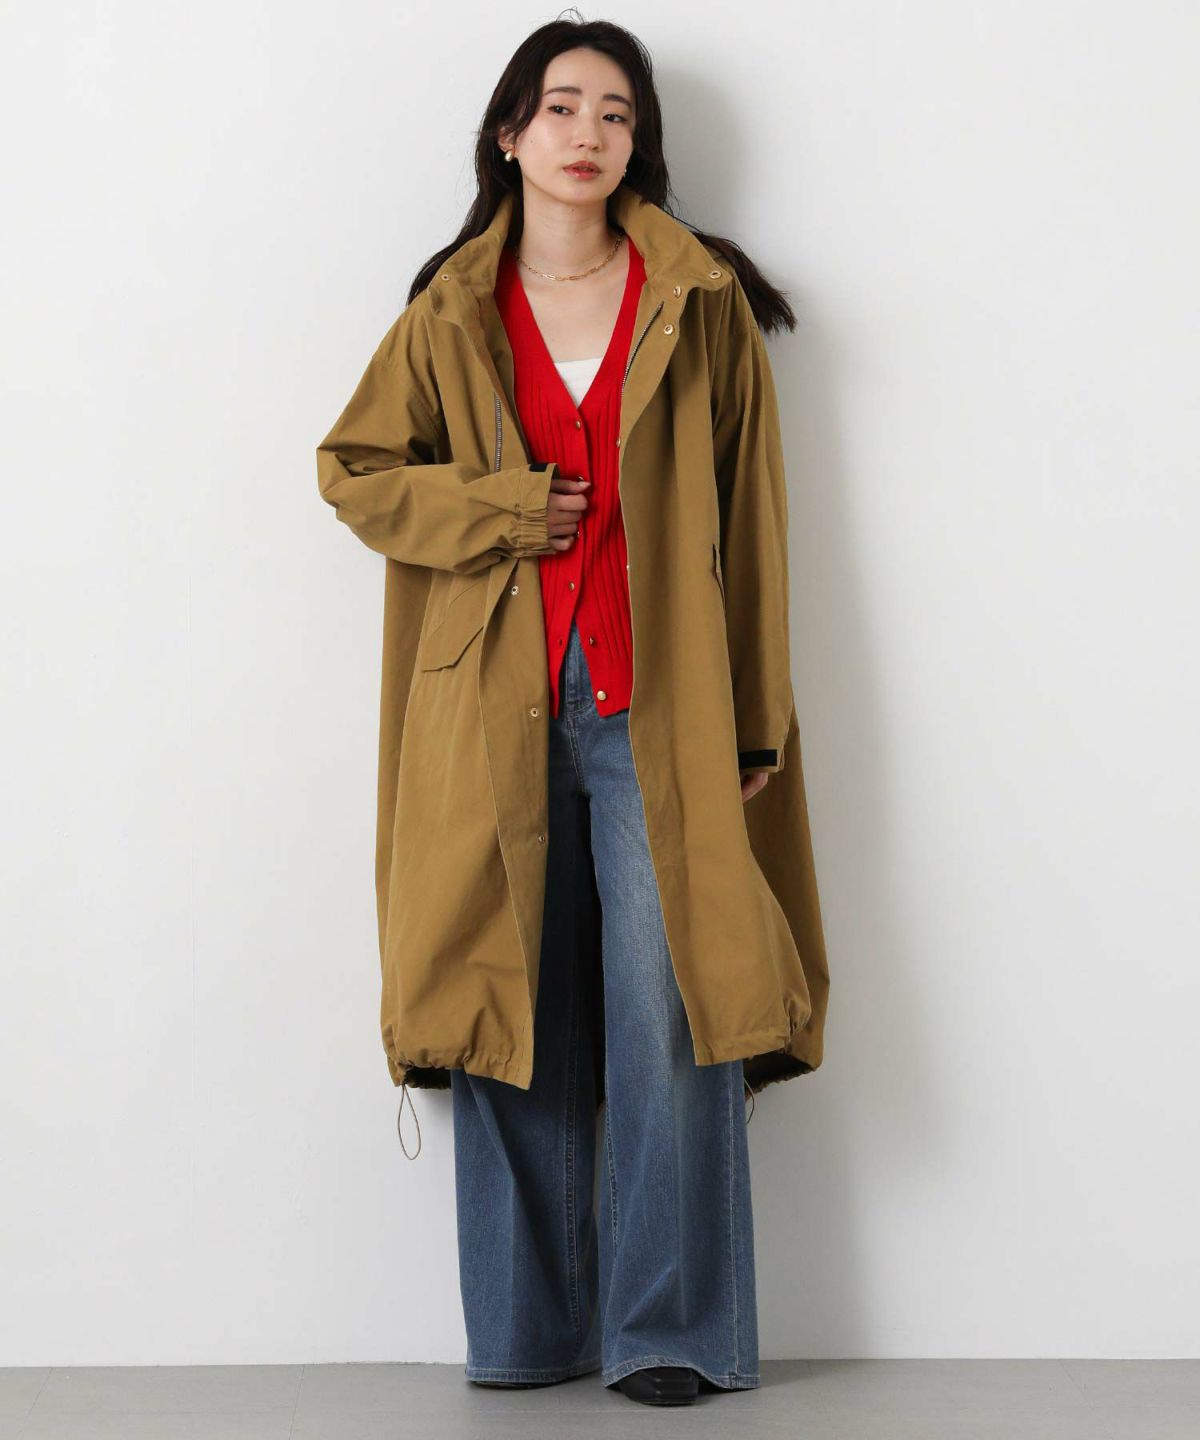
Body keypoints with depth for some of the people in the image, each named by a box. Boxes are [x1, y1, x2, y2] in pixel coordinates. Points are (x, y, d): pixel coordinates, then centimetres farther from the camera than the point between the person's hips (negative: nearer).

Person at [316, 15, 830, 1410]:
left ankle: (670, 1328, 6)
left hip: (657, 705, -1)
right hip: (498, 707, 1)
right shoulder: (451, 313, 11)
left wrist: (757, 721, 1)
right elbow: (352, 468, 12)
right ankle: (522, 1331, 15)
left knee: (670, 1015, -6)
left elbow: (748, 522, 6)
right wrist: (501, 509, -4)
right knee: (514, 1012, 3)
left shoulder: (701, 304, 8)